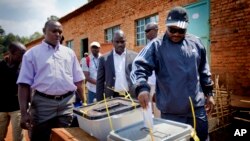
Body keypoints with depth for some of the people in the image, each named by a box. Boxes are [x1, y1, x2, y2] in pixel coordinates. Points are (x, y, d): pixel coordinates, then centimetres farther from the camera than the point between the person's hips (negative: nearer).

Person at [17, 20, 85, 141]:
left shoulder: (69, 53, 8)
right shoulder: (32, 54, 1)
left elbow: (78, 80, 10)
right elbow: (24, 84, -3)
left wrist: (83, 102, 6)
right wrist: (24, 112, -8)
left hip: (67, 103, 2)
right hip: (43, 103, -2)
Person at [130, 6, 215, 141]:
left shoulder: (196, 43, 6)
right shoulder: (156, 45, -7)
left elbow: (203, 71, 13)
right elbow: (139, 66, -17)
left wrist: (209, 93, 13)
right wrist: (142, 87, -35)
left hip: (197, 107, 4)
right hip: (171, 111, -3)